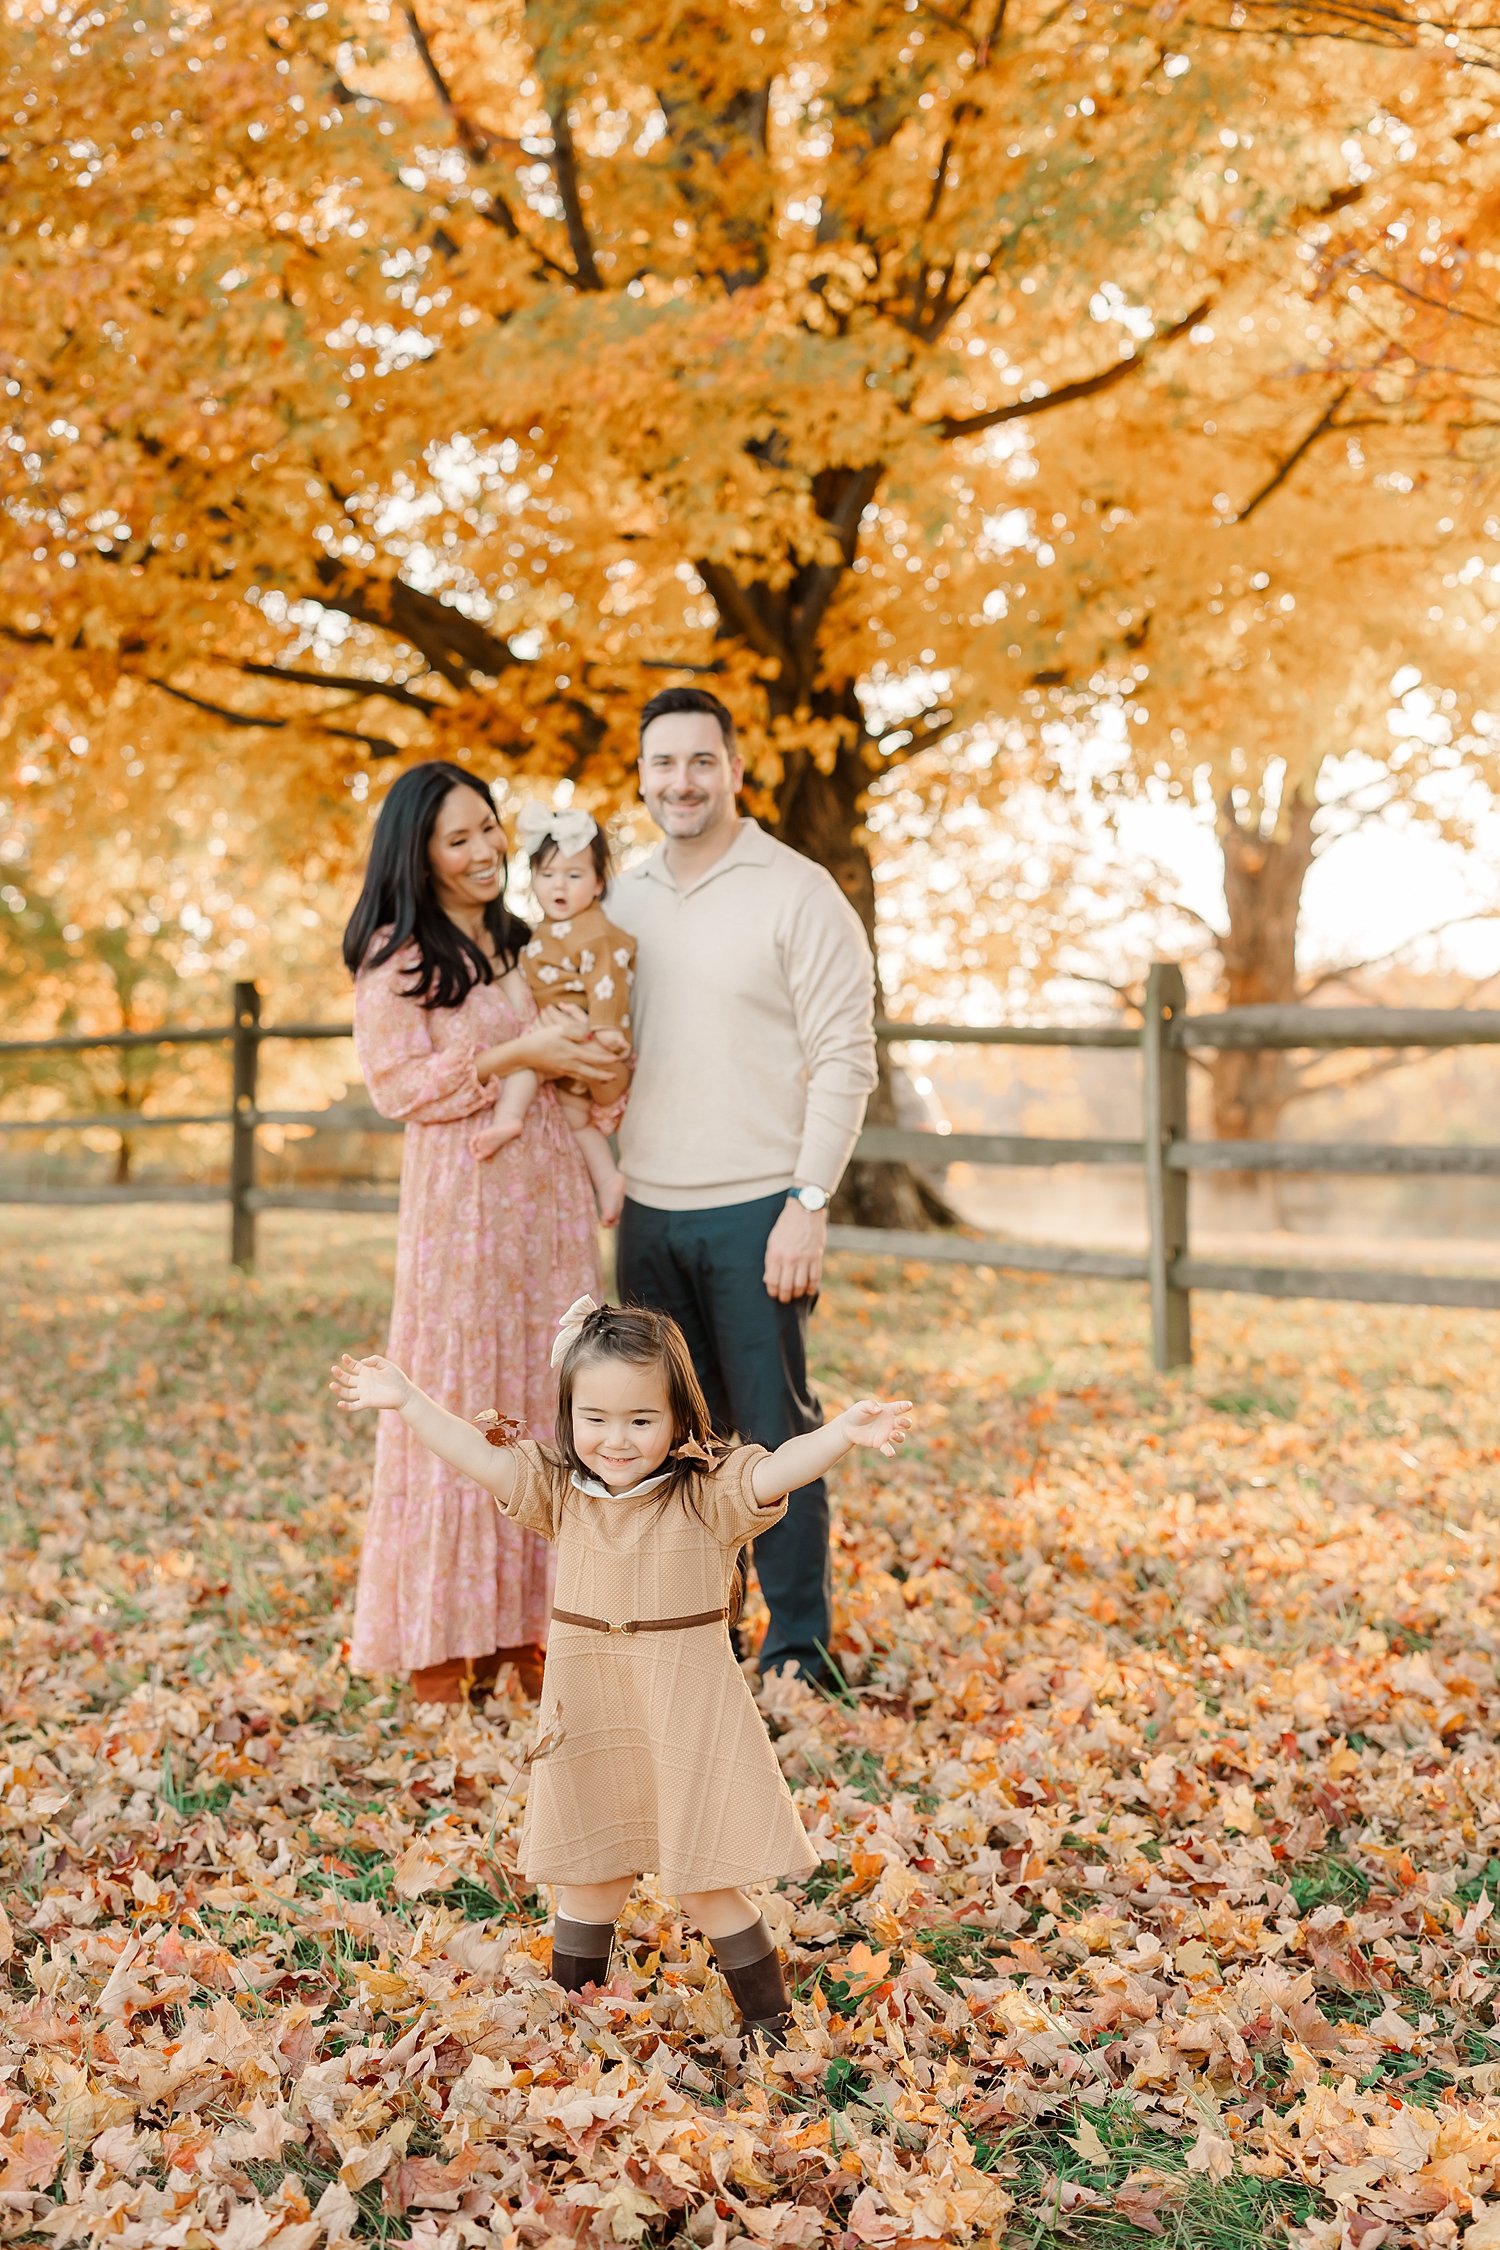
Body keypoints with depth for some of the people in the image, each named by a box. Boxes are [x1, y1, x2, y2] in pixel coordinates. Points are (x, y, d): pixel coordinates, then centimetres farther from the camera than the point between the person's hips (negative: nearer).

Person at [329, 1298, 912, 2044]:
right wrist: (405, 1399, -10)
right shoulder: (559, 1490, -1)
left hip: (686, 1718, -4)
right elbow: (478, 1454, -4)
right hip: (588, 1724, 4)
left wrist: (843, 1431, -45)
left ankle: (770, 2021, 22)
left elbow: (778, 1470, -28)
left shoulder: (709, 1495, -13)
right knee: (588, 1877, 19)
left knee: (707, 1883, 5)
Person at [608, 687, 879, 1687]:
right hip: (649, 1211, 5)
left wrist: (809, 1203, -15)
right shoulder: (624, 901, 12)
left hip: (755, 1210, -5)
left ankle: (800, 1648, 13)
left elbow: (844, 1058, -9)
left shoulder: (798, 893, -6)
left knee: (776, 1432, 1)